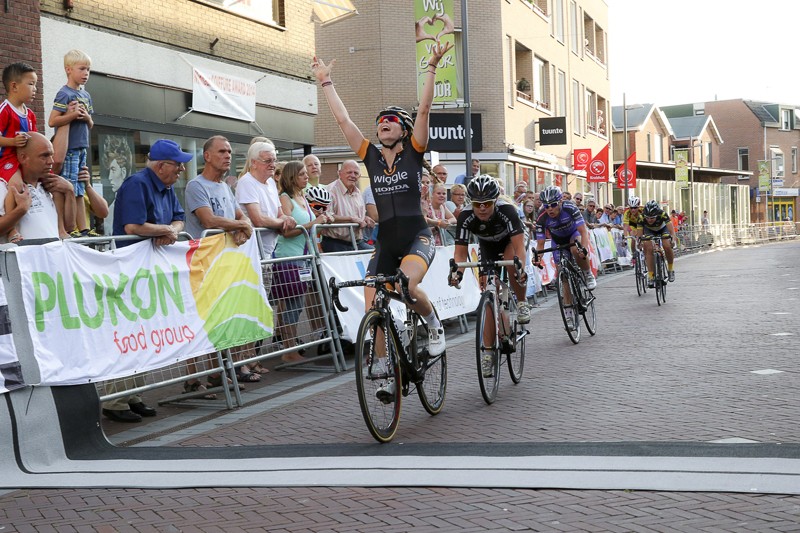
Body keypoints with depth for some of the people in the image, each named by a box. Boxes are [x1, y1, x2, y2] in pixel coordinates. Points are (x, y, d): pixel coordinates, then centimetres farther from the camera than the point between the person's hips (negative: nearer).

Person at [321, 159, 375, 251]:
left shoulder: (358, 193, 17)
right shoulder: (331, 190, -12)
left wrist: (365, 218, 6)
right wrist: (351, 219, -20)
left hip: (358, 243, 7)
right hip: (336, 245, -7)